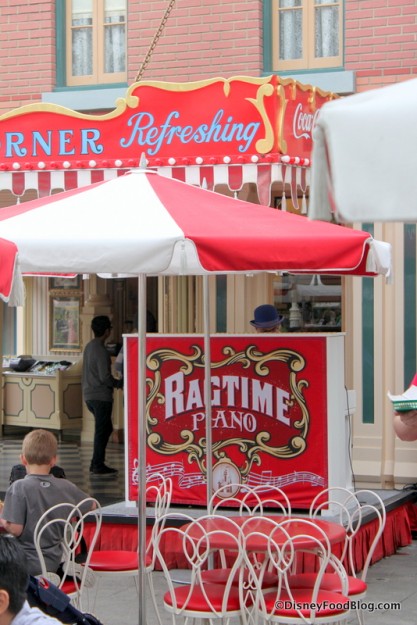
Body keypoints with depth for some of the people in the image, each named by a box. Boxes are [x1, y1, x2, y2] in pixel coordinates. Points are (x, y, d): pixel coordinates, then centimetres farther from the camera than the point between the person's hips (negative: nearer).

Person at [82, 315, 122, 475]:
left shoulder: (89, 347, 11)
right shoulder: (101, 350, -17)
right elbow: (104, 377, -21)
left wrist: (115, 383, 19)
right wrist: (120, 383, -5)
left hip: (89, 395, 9)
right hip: (101, 396, -9)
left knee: (106, 429, 17)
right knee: (102, 431, -1)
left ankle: (96, 463, 18)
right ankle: (98, 465, 3)